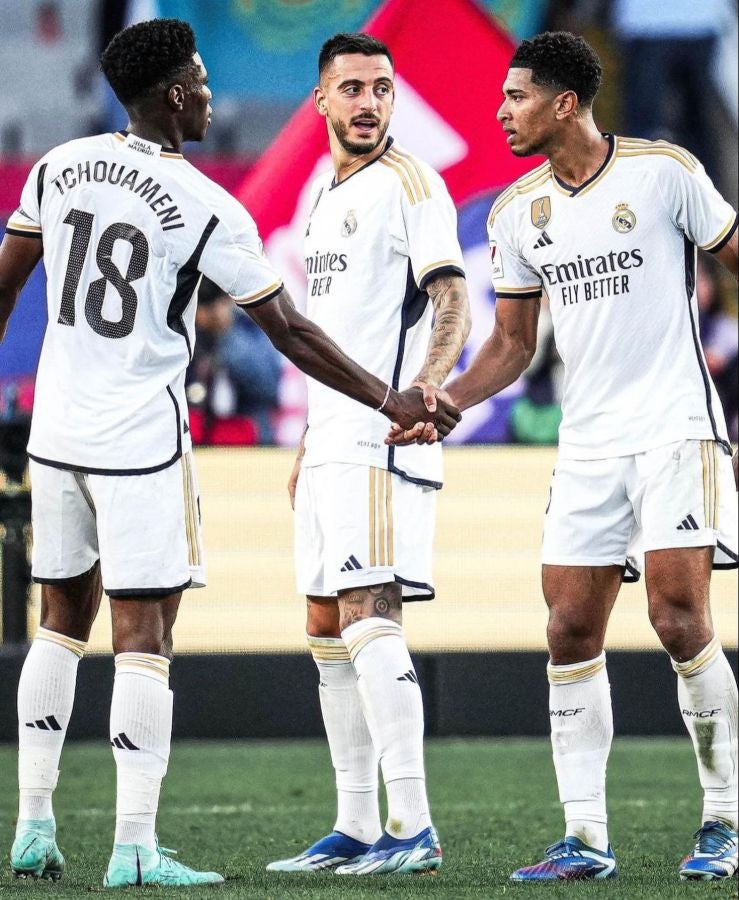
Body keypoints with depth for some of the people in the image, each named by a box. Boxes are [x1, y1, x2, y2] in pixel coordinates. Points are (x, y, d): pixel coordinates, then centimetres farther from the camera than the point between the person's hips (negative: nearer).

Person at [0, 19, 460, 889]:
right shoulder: (208, 209, -12)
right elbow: (290, 331, -10)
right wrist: (390, 400, -2)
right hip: (142, 444, -6)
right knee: (143, 636, -3)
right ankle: (134, 849, -7)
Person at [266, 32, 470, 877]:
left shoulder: (409, 183, -7)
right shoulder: (324, 190, 19)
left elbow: (451, 300, -16)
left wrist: (428, 382, -34)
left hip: (382, 437, -9)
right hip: (330, 440, 9)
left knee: (367, 616, -16)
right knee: (328, 628, 9)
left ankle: (413, 828, -17)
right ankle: (355, 829, 14)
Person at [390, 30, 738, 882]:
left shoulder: (663, 171, -7)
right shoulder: (516, 211, 8)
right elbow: (512, 342, 14)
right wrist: (441, 405, -2)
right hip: (586, 444, 5)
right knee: (570, 631, -1)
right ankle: (584, 837, 4)